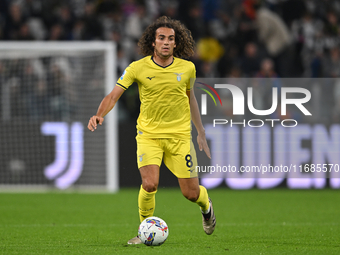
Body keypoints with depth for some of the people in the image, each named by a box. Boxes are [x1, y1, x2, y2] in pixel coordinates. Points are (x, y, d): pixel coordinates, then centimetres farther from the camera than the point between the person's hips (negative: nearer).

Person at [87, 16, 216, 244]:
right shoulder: (138, 68, -8)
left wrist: (201, 133, 20)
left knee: (191, 193, 1)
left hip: (179, 135, 1)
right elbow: (113, 96, -8)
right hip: (148, 135, -1)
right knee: (149, 185, -22)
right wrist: (100, 115, -28)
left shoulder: (187, 68, -1)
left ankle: (206, 206, 40)